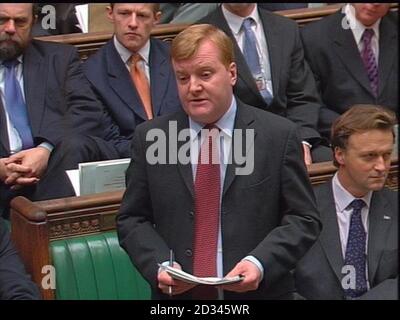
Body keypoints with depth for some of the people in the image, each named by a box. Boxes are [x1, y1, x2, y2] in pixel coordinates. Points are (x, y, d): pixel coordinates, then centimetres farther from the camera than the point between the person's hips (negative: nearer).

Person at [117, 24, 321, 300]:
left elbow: (304, 220, 1)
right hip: (177, 293, 2)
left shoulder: (279, 135, 0)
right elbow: (132, 220, 8)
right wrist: (159, 265, -8)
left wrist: (261, 262, -13)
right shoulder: (149, 138, 5)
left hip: (259, 291, -1)